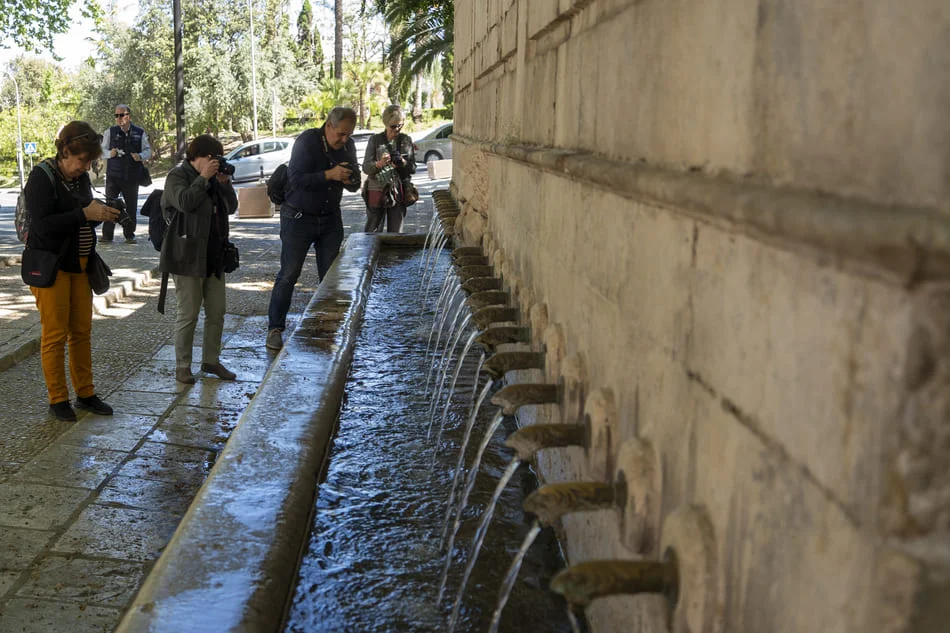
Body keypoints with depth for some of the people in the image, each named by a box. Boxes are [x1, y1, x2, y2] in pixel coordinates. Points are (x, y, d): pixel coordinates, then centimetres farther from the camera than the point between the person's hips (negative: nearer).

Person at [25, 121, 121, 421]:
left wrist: (102, 213, -3)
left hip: (79, 264, 7)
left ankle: (85, 393, 21)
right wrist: (86, 214, -25)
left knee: (82, 331, 11)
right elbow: (43, 225, -22)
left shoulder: (81, 177, 8)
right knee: (55, 334, 0)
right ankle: (57, 400, 10)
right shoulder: (42, 177, -13)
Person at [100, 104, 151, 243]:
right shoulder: (110, 132, 6)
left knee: (131, 206, 6)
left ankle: (129, 235, 16)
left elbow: (148, 151, 7)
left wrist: (140, 156, -15)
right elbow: (102, 150, 7)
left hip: (132, 176, 1)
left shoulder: (140, 133, 6)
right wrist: (110, 153, -15)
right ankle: (107, 235, 2)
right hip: (113, 175, -1)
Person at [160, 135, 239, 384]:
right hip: (188, 256, -7)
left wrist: (224, 182, -4)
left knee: (217, 312, 10)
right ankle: (182, 365, 9)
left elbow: (231, 207, 9)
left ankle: (211, 360, 24)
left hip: (214, 255, 7)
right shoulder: (177, 176, -5)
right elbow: (184, 202, -23)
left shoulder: (214, 177, 14)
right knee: (188, 314, -2)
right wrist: (203, 178, -18)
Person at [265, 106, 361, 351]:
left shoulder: (348, 146, 3)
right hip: (298, 218, -5)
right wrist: (329, 175, -28)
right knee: (288, 274, -3)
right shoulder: (307, 141, -15)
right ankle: (275, 328, 5)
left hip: (331, 220, 5)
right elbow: (296, 178, -24)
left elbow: (355, 185, 12)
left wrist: (349, 180, -12)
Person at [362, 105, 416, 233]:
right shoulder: (375, 140, 1)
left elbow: (413, 168, 6)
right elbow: (365, 167, -4)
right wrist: (379, 164, -24)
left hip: (399, 193, 2)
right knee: (372, 232, 0)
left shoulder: (406, 140, 7)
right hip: (377, 192, -2)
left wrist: (403, 164, -16)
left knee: (395, 233, 8)